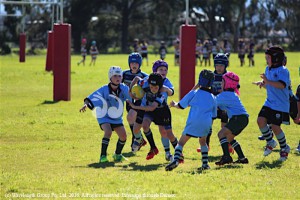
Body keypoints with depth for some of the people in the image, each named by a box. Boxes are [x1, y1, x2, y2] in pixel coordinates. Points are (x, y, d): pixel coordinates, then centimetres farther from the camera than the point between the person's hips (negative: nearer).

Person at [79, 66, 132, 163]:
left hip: (117, 118, 4)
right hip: (105, 117, -4)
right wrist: (86, 104, -47)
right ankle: (103, 156, -21)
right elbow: (91, 98, -27)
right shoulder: (104, 90, -22)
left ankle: (117, 154, 28)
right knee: (108, 132, -28)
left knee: (123, 136, 0)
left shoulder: (124, 89, -14)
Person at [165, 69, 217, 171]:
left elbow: (181, 105, 10)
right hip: (206, 123, 3)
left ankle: (176, 159, -21)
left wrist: (174, 104, 31)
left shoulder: (194, 93, 6)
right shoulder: (212, 98, 17)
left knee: (181, 142, 2)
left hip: (193, 122, -3)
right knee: (203, 142, 28)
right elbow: (213, 115, 22)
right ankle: (205, 163, 21)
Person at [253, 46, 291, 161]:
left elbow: (282, 85, -30)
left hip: (280, 105, -7)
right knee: (261, 120, -10)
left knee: (275, 126, -9)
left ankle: (284, 148, 15)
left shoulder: (283, 71, -15)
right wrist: (262, 83, 2)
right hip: (269, 103, 7)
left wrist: (267, 81, -34)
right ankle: (270, 142, 12)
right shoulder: (268, 69, 12)